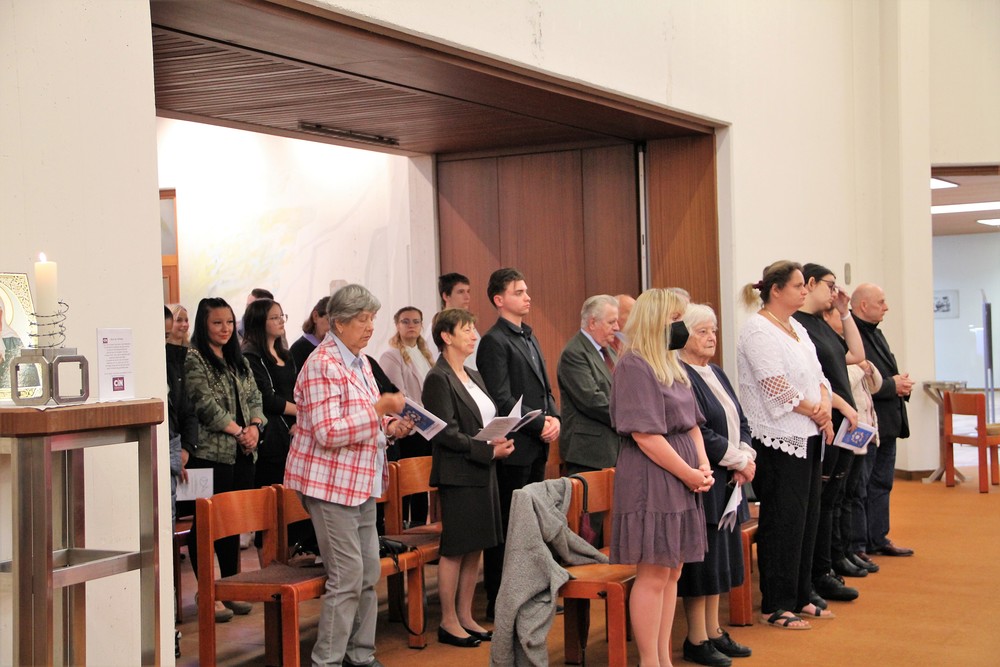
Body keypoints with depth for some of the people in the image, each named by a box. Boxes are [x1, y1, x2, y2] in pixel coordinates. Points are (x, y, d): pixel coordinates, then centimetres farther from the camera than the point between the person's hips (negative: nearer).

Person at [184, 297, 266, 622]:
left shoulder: (239, 360, 17)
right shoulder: (193, 360, -6)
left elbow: (254, 398, 14)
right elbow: (206, 405, -14)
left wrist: (255, 427, -5)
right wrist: (238, 431, -14)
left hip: (241, 455, 7)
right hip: (210, 455, -7)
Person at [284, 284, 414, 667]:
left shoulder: (359, 361, 13)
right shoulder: (322, 365, -15)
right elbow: (328, 432, -22)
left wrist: (391, 427, 5)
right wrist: (379, 408, -23)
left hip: (361, 483, 9)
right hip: (331, 482, -9)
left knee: (369, 572, 11)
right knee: (347, 575, -8)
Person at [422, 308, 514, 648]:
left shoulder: (473, 376, 15)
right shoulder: (438, 379, -12)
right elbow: (446, 433, -17)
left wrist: (501, 440, -1)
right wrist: (488, 451, -18)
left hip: (483, 473, 8)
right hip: (458, 475, -8)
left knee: (475, 549, 12)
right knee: (455, 550, 0)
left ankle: (466, 617, 21)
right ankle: (448, 622, 10)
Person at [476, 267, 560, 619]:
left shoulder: (529, 337, 17)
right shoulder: (494, 342, -11)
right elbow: (502, 400, -16)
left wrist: (554, 418, 1)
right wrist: (540, 426, -15)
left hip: (537, 446, 9)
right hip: (513, 448, -9)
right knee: (505, 527, -2)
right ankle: (498, 601, 6)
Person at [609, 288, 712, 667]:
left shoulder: (671, 364, 16)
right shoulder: (634, 366, -12)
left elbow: (690, 422, 19)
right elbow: (645, 434, -19)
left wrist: (703, 465, 2)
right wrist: (688, 473, -14)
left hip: (682, 478, 9)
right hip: (651, 479, -9)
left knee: (672, 572, 11)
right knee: (653, 575, -4)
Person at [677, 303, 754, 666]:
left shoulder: (715, 374, 15)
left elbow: (740, 422, 14)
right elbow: (697, 432, -20)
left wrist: (746, 457, -4)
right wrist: (738, 460, -13)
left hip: (726, 481, 9)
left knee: (719, 557, 13)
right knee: (702, 559, -3)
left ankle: (714, 632, 21)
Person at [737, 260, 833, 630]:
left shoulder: (796, 328, 16)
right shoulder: (758, 329, -13)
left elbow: (817, 373, 15)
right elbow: (777, 388, -19)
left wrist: (825, 405, -4)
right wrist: (815, 413, -10)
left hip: (807, 437, 9)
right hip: (778, 440, -9)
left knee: (807, 517, 12)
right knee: (782, 521, -3)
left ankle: (800, 596, 23)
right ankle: (775, 605, 6)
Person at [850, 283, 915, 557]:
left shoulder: (876, 334, 17)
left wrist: (902, 383, 2)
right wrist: (892, 385, -18)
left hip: (887, 423, 10)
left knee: (882, 484, 16)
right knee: (859, 486, -3)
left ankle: (878, 538, 26)